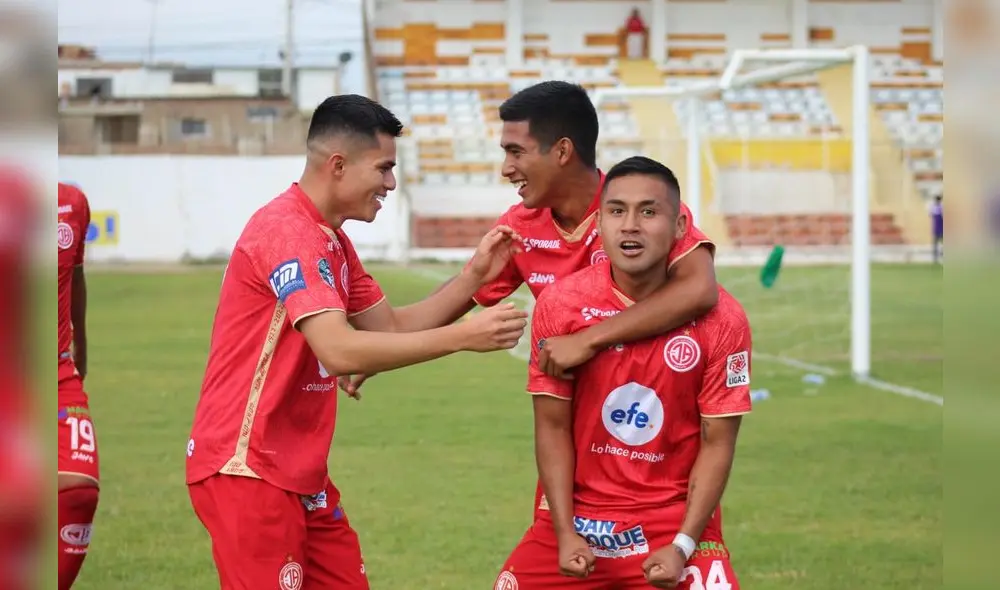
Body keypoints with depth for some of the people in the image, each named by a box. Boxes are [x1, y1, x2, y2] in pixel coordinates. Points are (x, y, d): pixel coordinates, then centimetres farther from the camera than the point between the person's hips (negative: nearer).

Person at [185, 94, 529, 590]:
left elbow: (392, 327, 16)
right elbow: (340, 351, -28)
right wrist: (463, 337, -27)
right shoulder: (288, 231, -18)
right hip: (247, 471, -10)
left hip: (299, 472, 10)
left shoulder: (332, 241, 14)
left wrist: (473, 277, 4)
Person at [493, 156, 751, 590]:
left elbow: (717, 444, -6)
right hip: (579, 514, 2)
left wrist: (682, 546, -14)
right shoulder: (560, 304, -8)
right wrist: (565, 534, -9)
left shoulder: (721, 318, -10)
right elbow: (553, 427, -2)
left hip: (675, 518, -1)